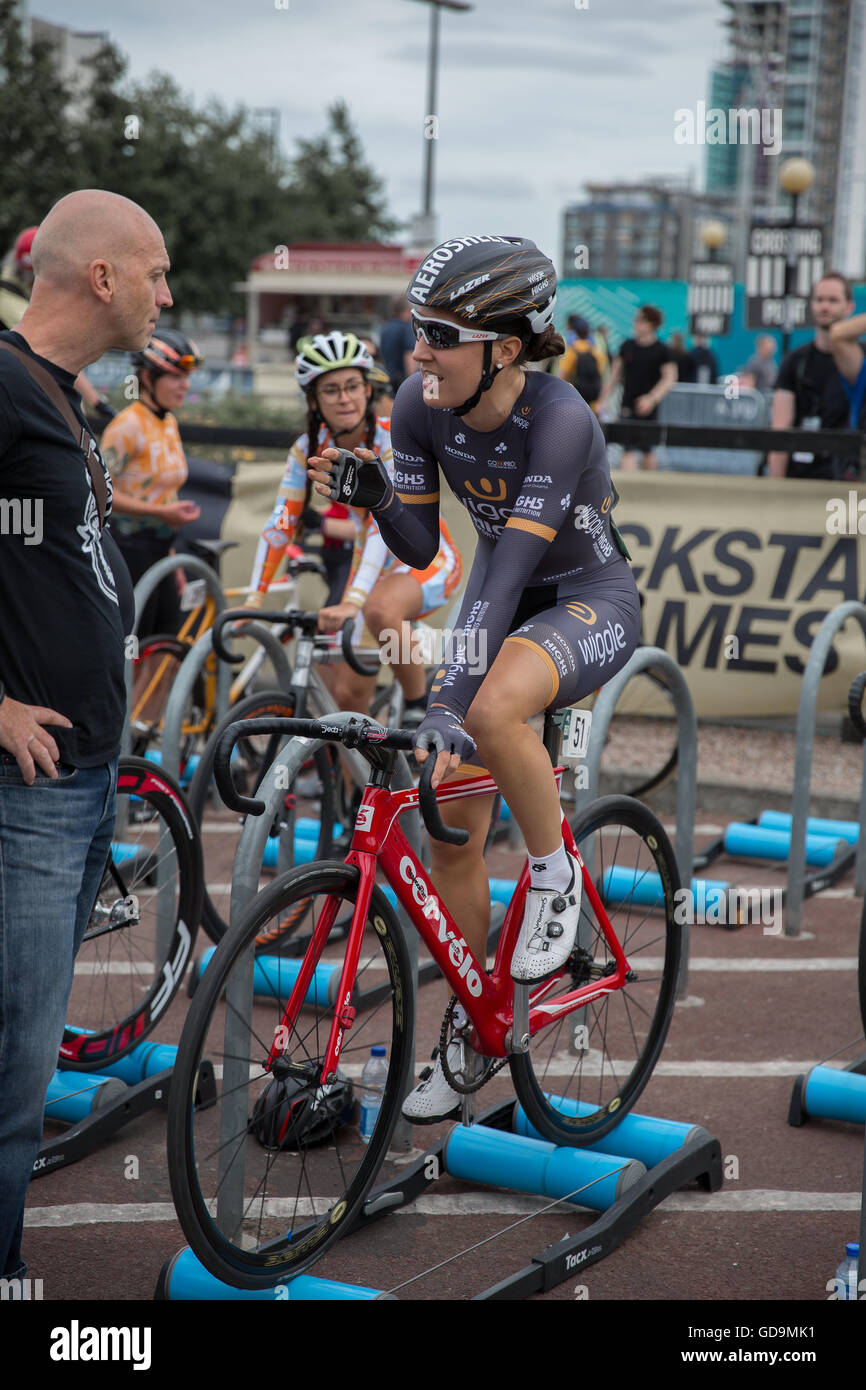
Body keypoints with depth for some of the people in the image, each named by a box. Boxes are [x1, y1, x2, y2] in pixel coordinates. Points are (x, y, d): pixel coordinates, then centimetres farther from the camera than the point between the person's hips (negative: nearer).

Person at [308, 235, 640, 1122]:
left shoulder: (559, 421, -30)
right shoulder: (420, 406, -11)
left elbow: (512, 568, -37)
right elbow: (419, 548, -5)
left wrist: (449, 705, -43)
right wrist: (372, 493, -26)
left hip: (590, 603, -6)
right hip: (500, 601, 6)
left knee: (492, 708, -40)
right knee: (453, 830, 2)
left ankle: (554, 873, -11)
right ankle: (470, 1031, 20)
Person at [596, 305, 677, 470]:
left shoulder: (661, 351, -4)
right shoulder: (627, 346, 6)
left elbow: (670, 379, -7)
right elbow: (614, 375, 13)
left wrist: (652, 399, -22)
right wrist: (602, 400, 9)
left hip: (648, 409, -2)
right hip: (627, 407, 2)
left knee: (647, 451, 9)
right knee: (629, 450, -9)